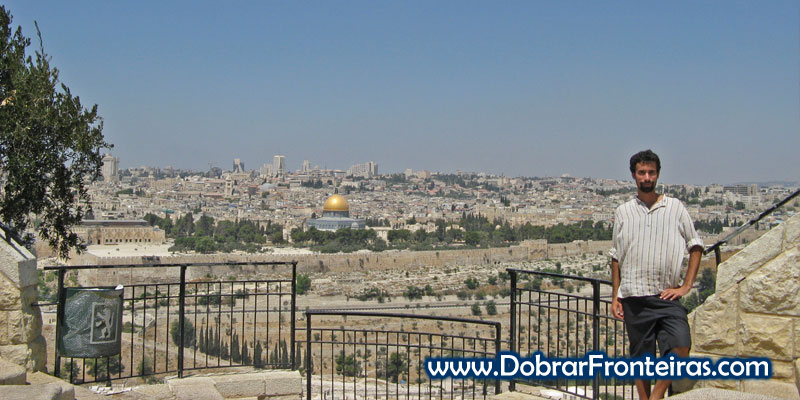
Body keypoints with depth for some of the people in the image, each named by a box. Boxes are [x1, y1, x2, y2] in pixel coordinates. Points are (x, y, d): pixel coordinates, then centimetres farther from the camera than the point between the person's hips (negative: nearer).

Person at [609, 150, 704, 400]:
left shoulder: (675, 207, 7)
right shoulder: (623, 212, 10)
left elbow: (695, 247, 10)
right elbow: (616, 257, 14)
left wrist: (686, 286, 1)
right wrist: (615, 296, 9)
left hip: (667, 296, -1)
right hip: (634, 297, 1)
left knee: (681, 346, -18)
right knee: (641, 357, 4)